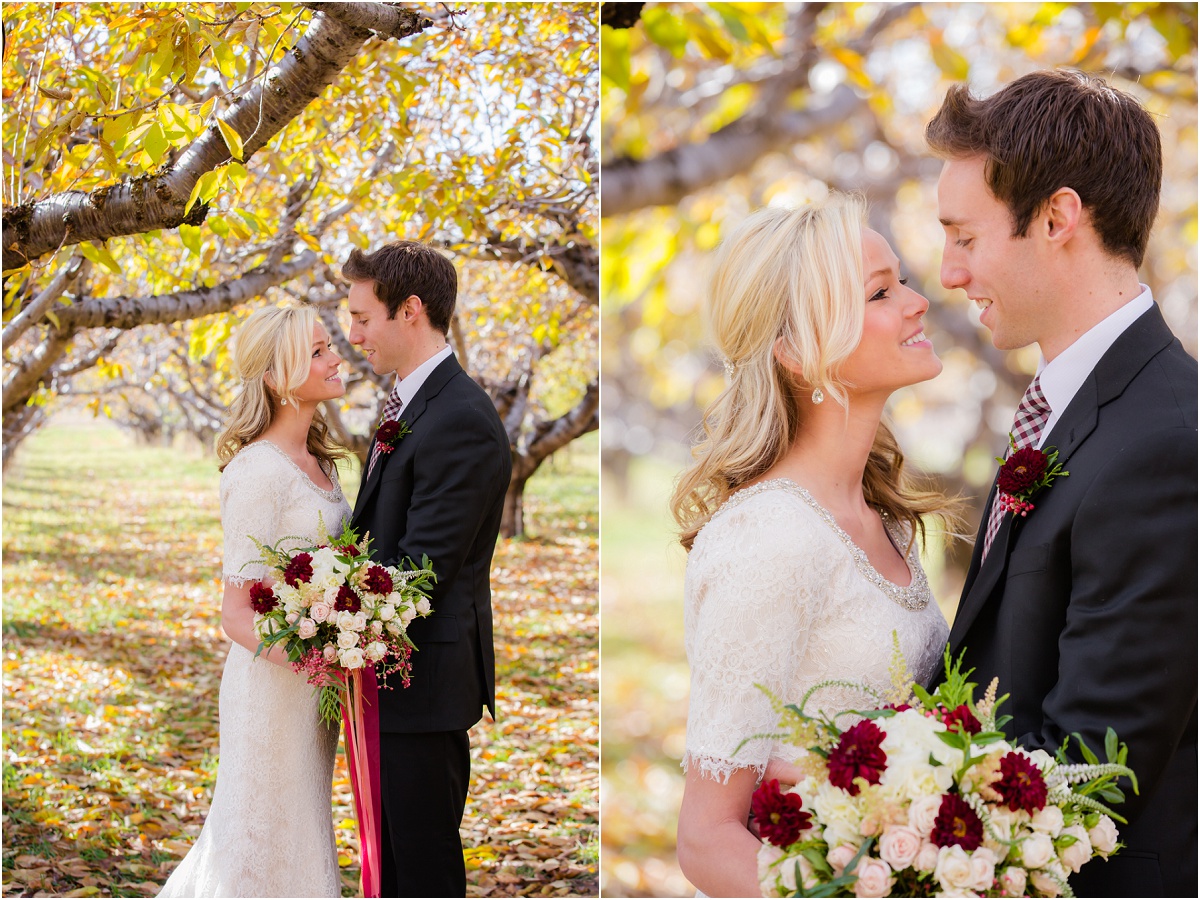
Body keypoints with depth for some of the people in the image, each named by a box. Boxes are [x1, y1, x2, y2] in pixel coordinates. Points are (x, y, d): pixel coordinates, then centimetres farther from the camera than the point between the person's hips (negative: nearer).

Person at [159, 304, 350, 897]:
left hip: (315, 677, 9)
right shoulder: (257, 472, -19)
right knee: (268, 833, 4)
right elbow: (238, 613, -20)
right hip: (273, 679, -9)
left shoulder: (317, 460, 8)